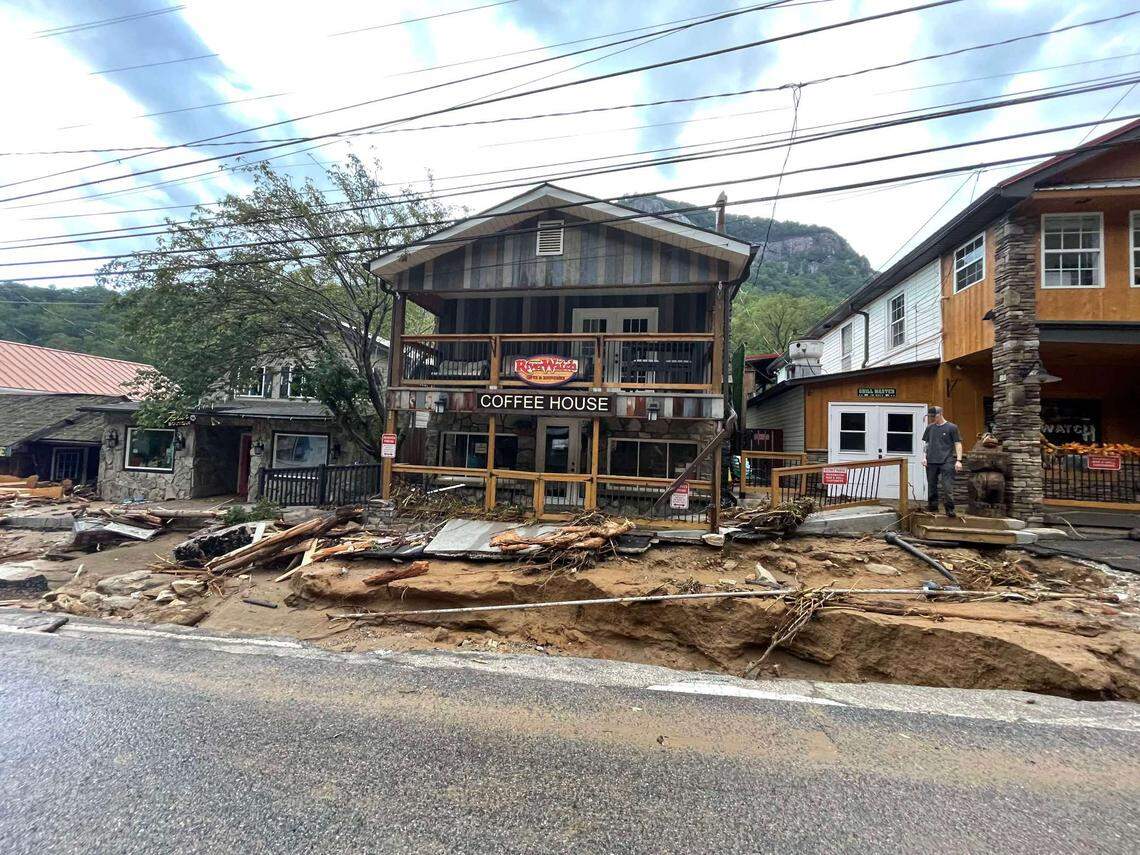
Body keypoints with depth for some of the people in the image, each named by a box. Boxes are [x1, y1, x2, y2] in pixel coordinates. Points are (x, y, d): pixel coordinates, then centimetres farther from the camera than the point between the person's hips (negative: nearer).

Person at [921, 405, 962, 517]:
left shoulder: (952, 427, 1)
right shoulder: (930, 428, 12)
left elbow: (958, 444, 0)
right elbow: (925, 443, 18)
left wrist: (958, 460, -7)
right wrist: (924, 457, 6)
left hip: (947, 461, -4)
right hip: (931, 461, 4)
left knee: (947, 486, -10)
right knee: (931, 486, 9)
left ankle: (949, 509, -3)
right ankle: (932, 508, 19)